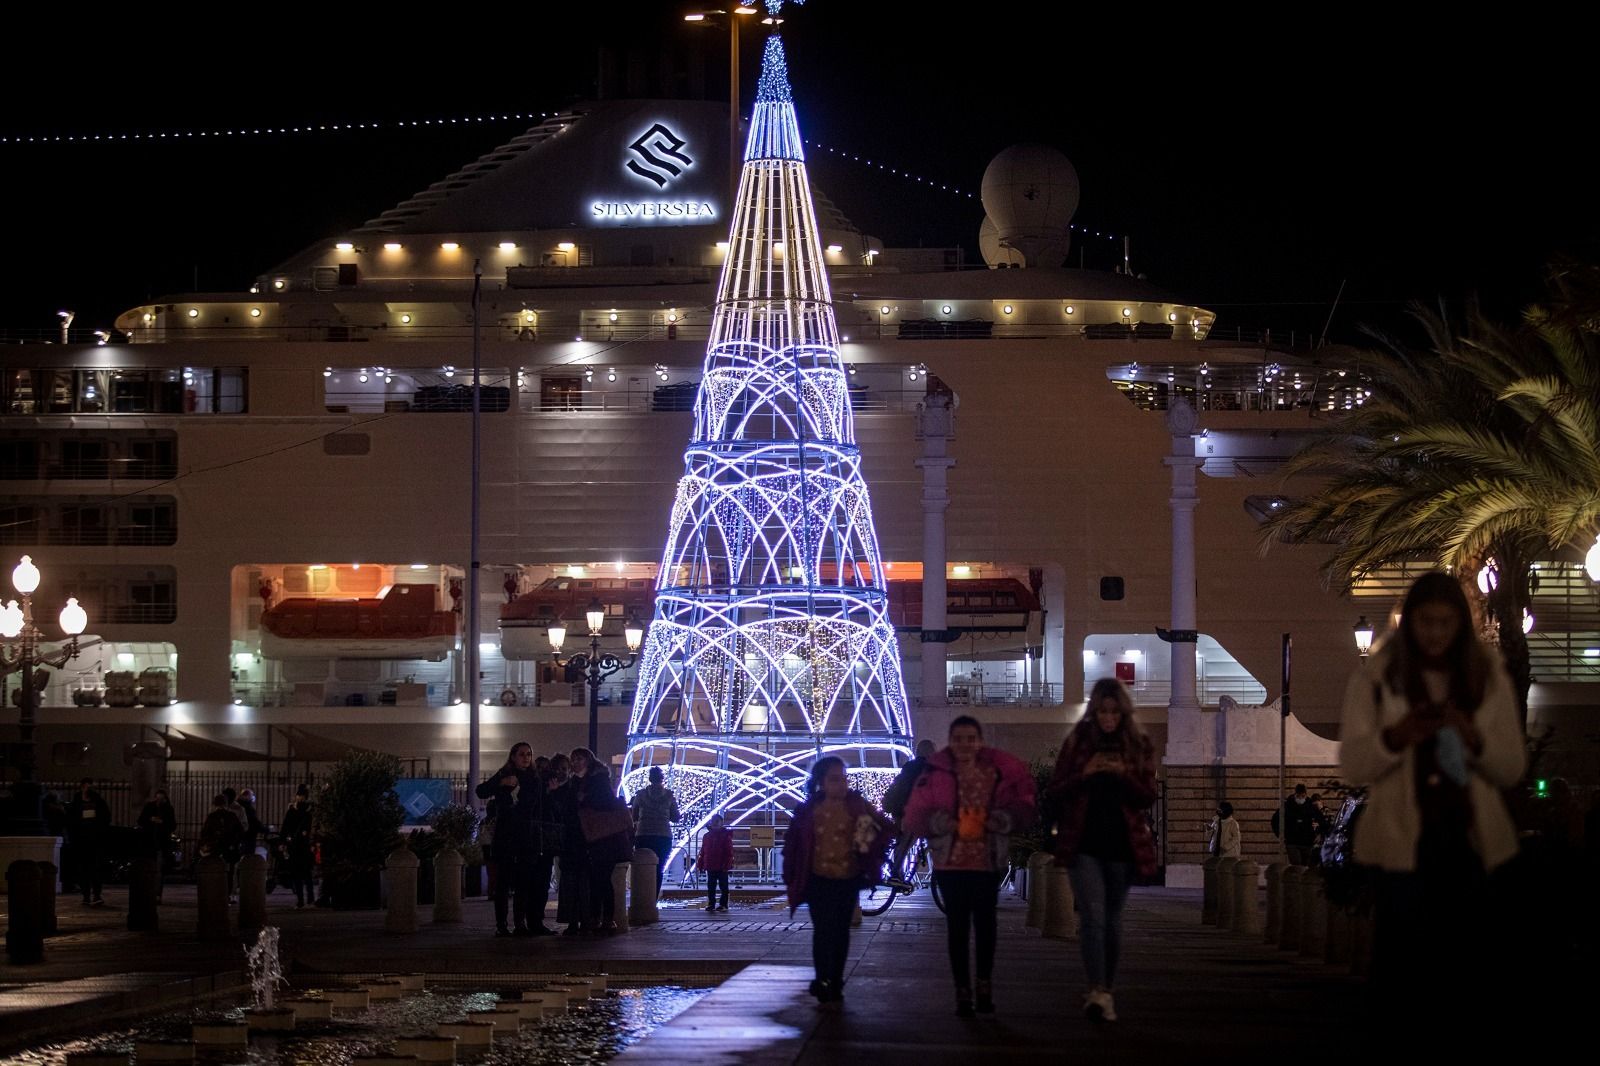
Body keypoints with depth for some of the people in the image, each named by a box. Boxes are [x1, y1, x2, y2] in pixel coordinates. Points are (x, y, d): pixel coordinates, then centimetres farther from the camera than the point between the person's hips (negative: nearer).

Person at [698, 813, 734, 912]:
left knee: (723, 886, 3)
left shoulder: (726, 836, -5)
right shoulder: (707, 836, 8)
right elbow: (703, 852, 12)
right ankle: (711, 904, 14)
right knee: (710, 886, 7)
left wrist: (727, 864, -15)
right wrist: (701, 864, 7)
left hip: (722, 867, -4)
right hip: (710, 867, 4)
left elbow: (729, 852, -9)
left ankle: (724, 904, 8)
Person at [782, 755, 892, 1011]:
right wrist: (793, 878, 1)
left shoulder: (857, 807, -5)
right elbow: (793, 843, 1)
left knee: (840, 932, 9)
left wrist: (871, 856, -6)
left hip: (848, 879, 1)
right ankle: (824, 988, -5)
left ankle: (835, 986, 19)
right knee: (822, 932, -5)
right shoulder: (809, 810, -5)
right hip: (819, 879, -1)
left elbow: (883, 829, 2)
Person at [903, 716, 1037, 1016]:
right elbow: (913, 819, -3)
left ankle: (984, 985, 19)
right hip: (951, 862, -1)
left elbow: (1025, 806, 1)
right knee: (958, 925, 1)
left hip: (988, 861, 1)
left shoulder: (998, 772, 0)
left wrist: (1002, 820, -17)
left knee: (985, 923, 5)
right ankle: (963, 990, 7)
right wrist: (943, 824, -18)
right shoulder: (935, 774, -2)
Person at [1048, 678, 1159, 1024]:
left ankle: (1106, 990, 20)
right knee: (1093, 915, -14)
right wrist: (1083, 775, -15)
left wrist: (1124, 775, -17)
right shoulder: (1078, 740, 3)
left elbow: (1148, 797, 0)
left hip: (1122, 844, 1)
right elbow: (1056, 791, 3)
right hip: (1083, 843, -1)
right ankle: (1098, 992, -22)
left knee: (1112, 918, 10)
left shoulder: (1139, 745, 4)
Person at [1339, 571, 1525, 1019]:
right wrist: (1393, 737, -22)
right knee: (1400, 965, -2)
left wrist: (1474, 740, -17)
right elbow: (1352, 766, -4)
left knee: (1466, 963, 6)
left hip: (1469, 840, 2)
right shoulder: (1376, 676, -2)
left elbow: (1512, 769, 3)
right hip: (1403, 842, -2)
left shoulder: (1488, 676, 4)